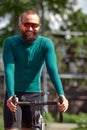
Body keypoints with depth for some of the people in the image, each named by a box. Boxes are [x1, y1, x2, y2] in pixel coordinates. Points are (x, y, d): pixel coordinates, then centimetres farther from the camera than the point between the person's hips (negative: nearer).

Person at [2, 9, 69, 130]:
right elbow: (9, 69, -20)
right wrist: (11, 96, -35)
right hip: (14, 94, -1)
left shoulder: (46, 44, -8)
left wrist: (61, 95, -34)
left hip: (34, 94, 1)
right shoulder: (10, 43, -10)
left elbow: (52, 69, -19)